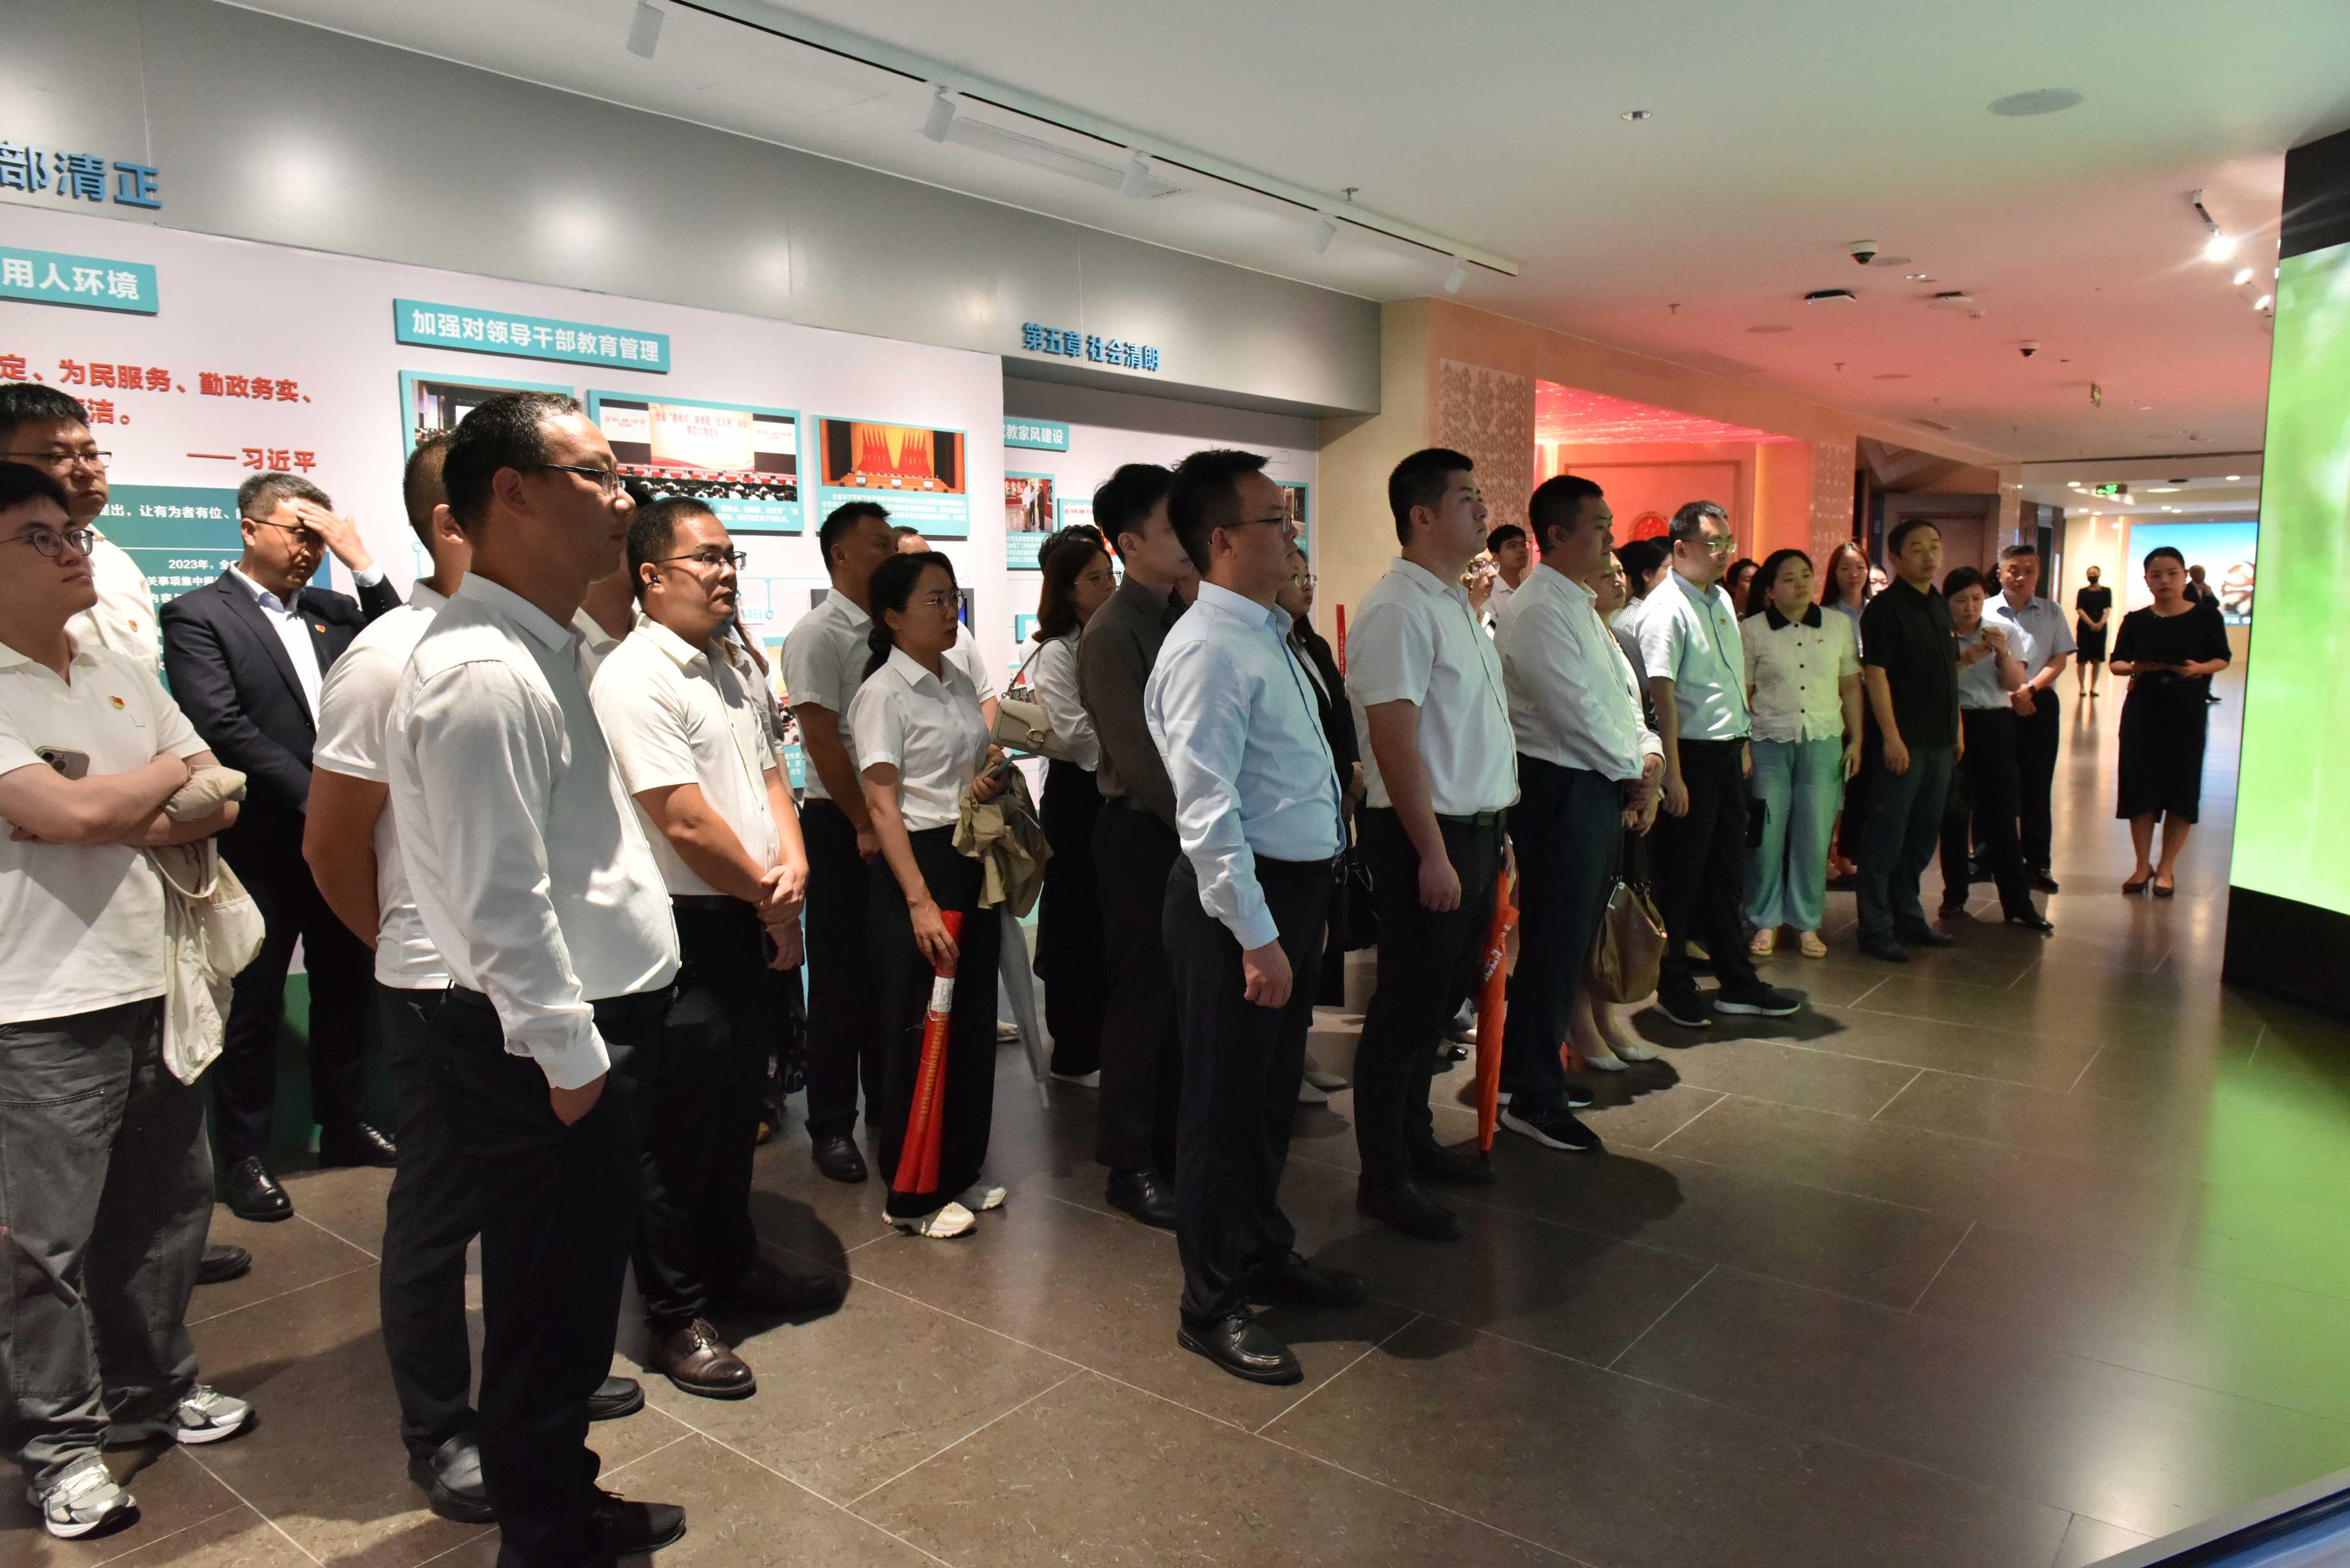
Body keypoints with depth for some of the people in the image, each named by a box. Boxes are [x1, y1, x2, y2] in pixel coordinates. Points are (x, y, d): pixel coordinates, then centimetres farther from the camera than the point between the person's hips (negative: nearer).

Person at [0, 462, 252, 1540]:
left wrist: (109, 812, -10)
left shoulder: (126, 673, 10)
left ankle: (152, 1386, 34)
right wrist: (165, 774, -3)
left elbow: (220, 805, 8)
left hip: (156, 983, 6)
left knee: (170, 1201, 16)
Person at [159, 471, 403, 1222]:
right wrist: (310, 796, -17)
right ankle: (244, 1159, 18)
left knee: (347, 986, 15)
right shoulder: (198, 616, -5)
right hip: (262, 843, -5)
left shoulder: (335, 611, 12)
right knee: (254, 1003, 5)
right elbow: (222, 725, -15)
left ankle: (344, 1124, 30)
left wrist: (363, 564, -6)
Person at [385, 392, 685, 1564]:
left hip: (592, 1024, 10)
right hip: (551, 1054, -10)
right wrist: (572, 1062, -17)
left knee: (572, 1305, 23)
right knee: (549, 1318, 8)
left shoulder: (543, 649, 10)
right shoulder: (481, 674, -22)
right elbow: (504, 905, -25)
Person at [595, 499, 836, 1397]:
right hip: (684, 928, -9)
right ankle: (676, 1318, 17)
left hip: (750, 923, 9)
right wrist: (770, 899, -10)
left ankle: (731, 1264, 38)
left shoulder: (730, 673, 13)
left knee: (737, 1110, 20)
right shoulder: (635, 677, -16)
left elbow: (768, 774, 14)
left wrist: (792, 861, -6)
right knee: (679, 1128, 3)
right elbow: (686, 822, -20)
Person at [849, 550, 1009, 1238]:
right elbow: (883, 805, -15)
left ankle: (960, 1172, 27)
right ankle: (912, 1194, 14)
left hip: (973, 859, 7)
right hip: (917, 861, -7)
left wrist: (990, 778, -1)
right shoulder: (883, 695, -11)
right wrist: (918, 901, -22)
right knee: (919, 1033, 0)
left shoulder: (959, 682, 11)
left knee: (972, 1024, 12)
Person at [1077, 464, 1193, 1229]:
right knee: (1143, 1000, 3)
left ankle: (1173, 1144, 31)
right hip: (1144, 831, -7)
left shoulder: (1185, 616, 10)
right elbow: (1139, 757, -16)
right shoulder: (1112, 634, -13)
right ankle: (1131, 1166, 18)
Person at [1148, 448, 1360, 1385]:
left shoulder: (1266, 635, 13)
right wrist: (1257, 937, -21)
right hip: (1239, 898, -10)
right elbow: (1206, 811, -22)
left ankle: (1264, 1256, 41)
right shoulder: (1208, 650, -18)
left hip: (1294, 888, 10)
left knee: (1273, 1092, 22)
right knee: (1225, 1104, 4)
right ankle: (1212, 1307, 20)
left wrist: (1302, 912, 17)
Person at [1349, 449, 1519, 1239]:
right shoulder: (1398, 608, -16)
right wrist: (1433, 854, -22)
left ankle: (1415, 1140, 33)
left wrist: (1495, 830, 16)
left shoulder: (1455, 602, 15)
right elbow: (1394, 739, -21)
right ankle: (1384, 1176, 13)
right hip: (1425, 835, -9)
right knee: (1408, 1006, 0)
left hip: (1474, 828, 9)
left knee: (1441, 999, 18)